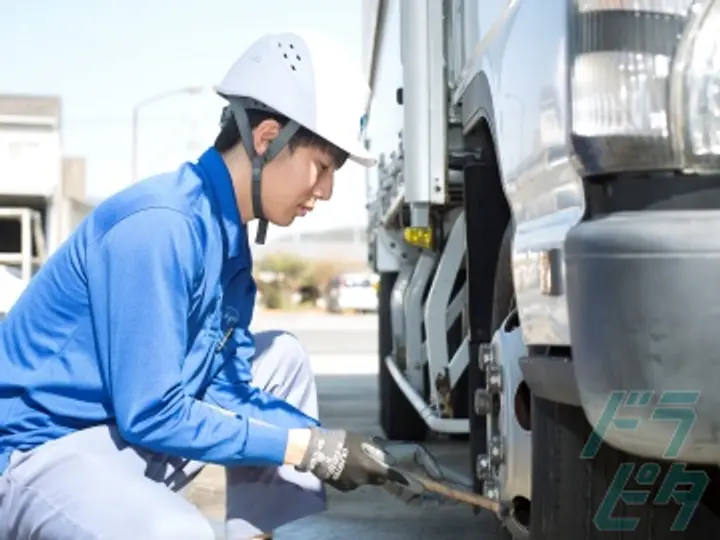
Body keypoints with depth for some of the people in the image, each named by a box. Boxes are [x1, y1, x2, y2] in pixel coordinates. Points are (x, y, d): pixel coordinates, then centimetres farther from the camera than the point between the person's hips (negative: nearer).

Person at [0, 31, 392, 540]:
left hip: (130, 430, 9)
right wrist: (308, 447, -18)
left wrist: (331, 444, -7)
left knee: (282, 358, 10)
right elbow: (151, 416, -24)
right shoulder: (158, 227, -25)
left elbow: (227, 390, 6)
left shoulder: (228, 233, 3)